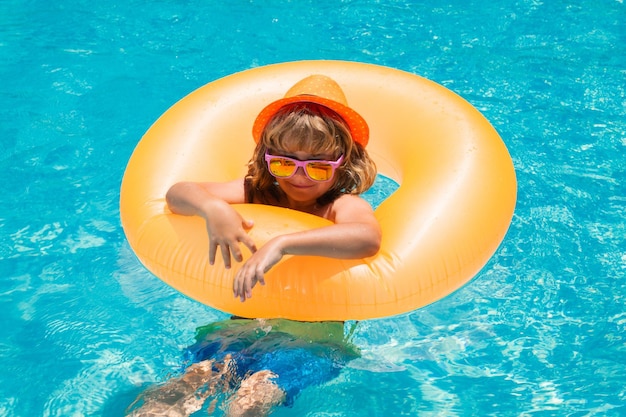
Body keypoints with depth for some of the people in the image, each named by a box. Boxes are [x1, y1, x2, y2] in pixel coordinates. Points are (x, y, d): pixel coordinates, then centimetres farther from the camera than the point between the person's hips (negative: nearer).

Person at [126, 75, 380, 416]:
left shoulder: (342, 206, -10)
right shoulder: (256, 193, 5)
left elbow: (368, 237, -36)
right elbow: (177, 194, -4)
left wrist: (281, 244, -44)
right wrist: (212, 207, -28)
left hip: (313, 340, -4)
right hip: (243, 327, 4)